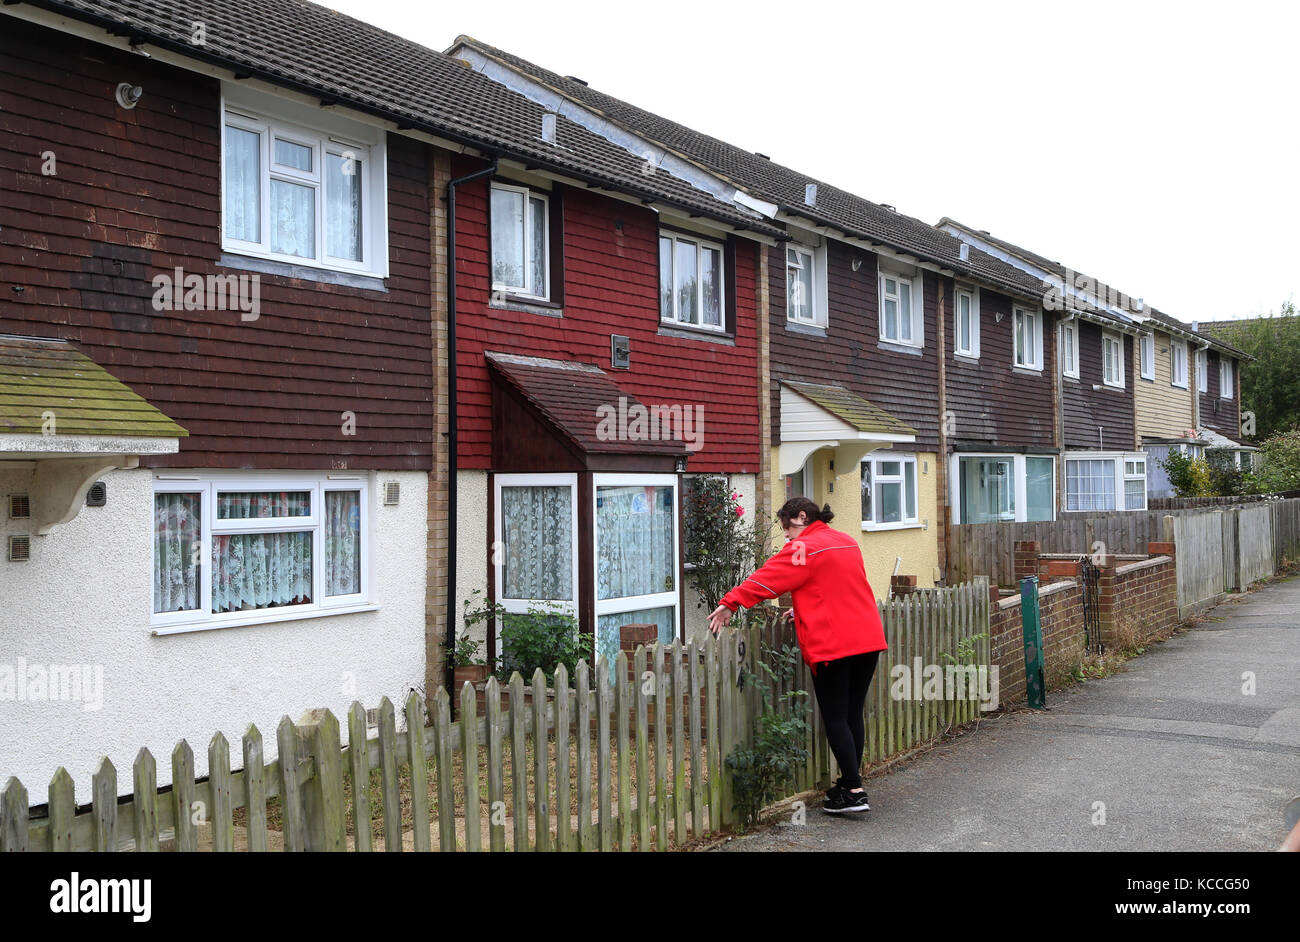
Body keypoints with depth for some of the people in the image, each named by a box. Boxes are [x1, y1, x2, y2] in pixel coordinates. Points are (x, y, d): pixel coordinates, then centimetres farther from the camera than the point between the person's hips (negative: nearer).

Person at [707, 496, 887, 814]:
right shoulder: (848, 542, 18)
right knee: (852, 715, 14)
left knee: (835, 719, -2)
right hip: (868, 640, 8)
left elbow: (768, 578, -12)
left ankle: (854, 792, -4)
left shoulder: (803, 548, -8)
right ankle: (849, 782, 21)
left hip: (831, 645, -8)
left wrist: (730, 603, -11)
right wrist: (803, 609, 26)